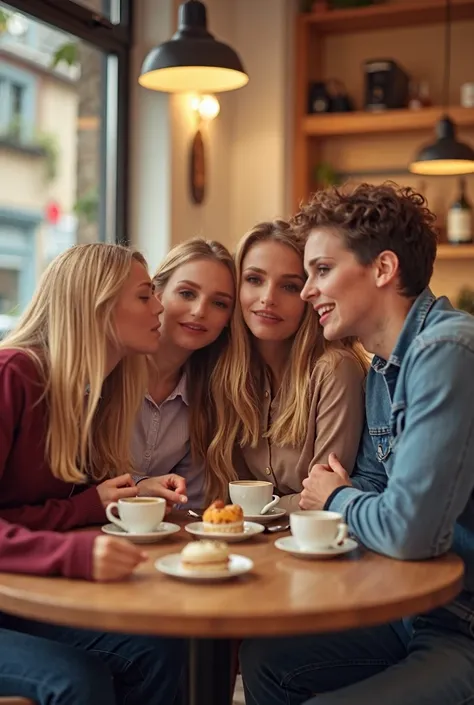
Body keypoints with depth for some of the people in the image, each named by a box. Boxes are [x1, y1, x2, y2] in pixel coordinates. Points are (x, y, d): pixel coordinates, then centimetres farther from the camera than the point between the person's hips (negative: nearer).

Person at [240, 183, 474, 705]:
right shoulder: (383, 369, 10)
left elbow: (408, 530, -29)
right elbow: (371, 491, 16)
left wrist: (337, 499, -8)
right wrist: (339, 495, -7)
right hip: (421, 612, 9)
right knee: (264, 657, 11)